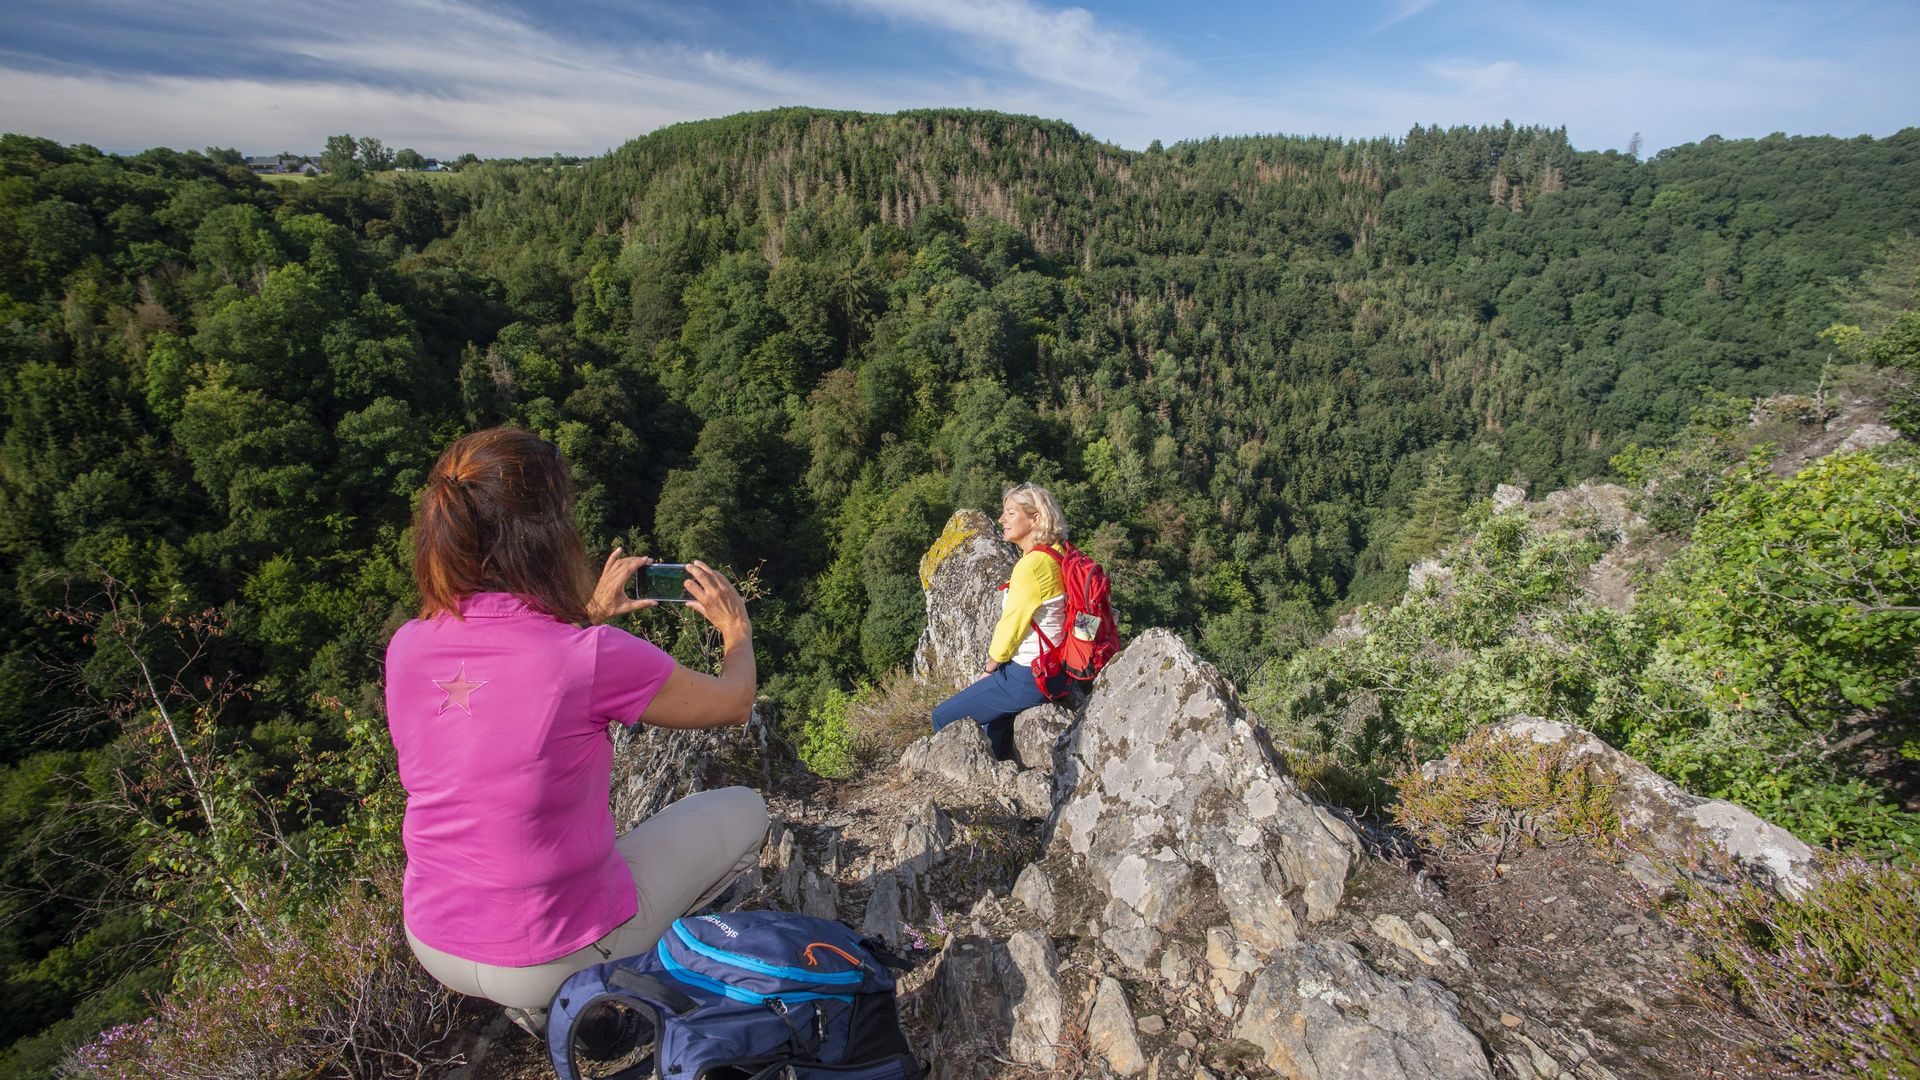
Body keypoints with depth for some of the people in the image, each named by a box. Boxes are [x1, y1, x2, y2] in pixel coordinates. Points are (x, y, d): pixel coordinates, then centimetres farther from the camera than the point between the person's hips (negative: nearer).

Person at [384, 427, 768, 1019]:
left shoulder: (406, 645, -10)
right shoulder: (594, 658, -27)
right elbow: (734, 702, -9)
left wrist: (588, 616, 16)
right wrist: (736, 628, 10)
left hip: (432, 947, 6)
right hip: (550, 962, -6)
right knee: (744, 809, 12)